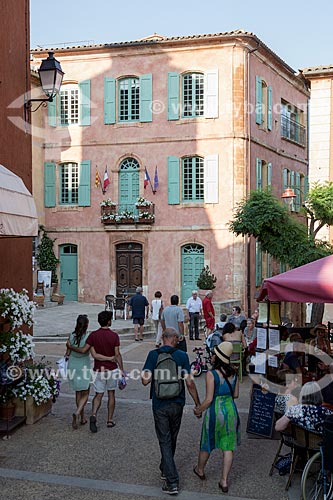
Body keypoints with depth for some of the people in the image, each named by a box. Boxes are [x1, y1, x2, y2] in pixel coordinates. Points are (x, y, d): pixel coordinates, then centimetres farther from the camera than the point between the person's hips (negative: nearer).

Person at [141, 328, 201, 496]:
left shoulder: (153, 355, -8)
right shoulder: (182, 355, -7)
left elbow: (145, 380, -12)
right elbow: (189, 383, -9)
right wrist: (197, 403, 1)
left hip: (160, 405, -1)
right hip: (177, 404, 2)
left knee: (165, 441, 3)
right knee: (172, 439, 21)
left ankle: (172, 482, -3)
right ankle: (165, 470, 39)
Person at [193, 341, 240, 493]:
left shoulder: (211, 374, -19)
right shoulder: (233, 372, -2)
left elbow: (208, 399, -18)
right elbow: (236, 394, 8)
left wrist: (198, 410, -2)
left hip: (215, 412, -4)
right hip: (231, 411, 4)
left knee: (206, 444, 18)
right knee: (228, 447, 10)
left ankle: (200, 470, 40)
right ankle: (224, 481, 13)